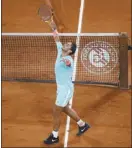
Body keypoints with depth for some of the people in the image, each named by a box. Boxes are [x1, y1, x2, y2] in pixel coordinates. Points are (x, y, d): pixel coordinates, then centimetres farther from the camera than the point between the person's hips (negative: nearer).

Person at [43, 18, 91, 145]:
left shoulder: (68, 59, -26)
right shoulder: (60, 52, -2)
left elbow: (68, 62, -52)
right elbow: (57, 39, 10)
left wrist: (67, 62, -73)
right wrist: (53, 28, 2)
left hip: (66, 89, -9)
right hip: (61, 88, 9)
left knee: (56, 112, 0)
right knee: (65, 109, 23)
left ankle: (54, 137, 16)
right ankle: (82, 125, 39)